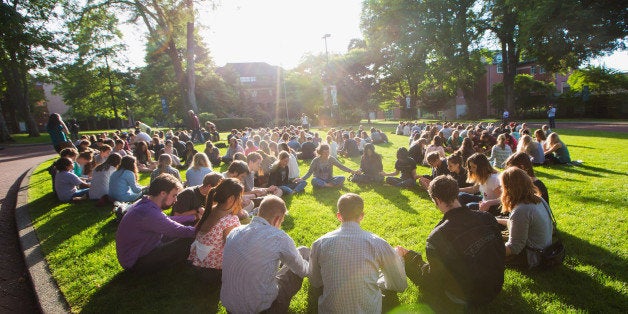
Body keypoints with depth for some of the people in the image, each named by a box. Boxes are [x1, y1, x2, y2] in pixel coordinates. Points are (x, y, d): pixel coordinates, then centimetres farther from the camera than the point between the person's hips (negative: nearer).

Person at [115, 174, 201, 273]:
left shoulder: (144, 204, -1)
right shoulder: (149, 213, -30)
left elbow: (169, 219, 13)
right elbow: (179, 231, -24)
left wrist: (194, 216, 14)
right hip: (135, 263, -10)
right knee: (188, 241, -17)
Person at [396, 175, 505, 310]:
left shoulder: (437, 237, -30)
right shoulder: (488, 218, -14)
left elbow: (433, 279, -17)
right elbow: (501, 252, 4)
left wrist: (407, 257, -5)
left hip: (469, 298, -6)